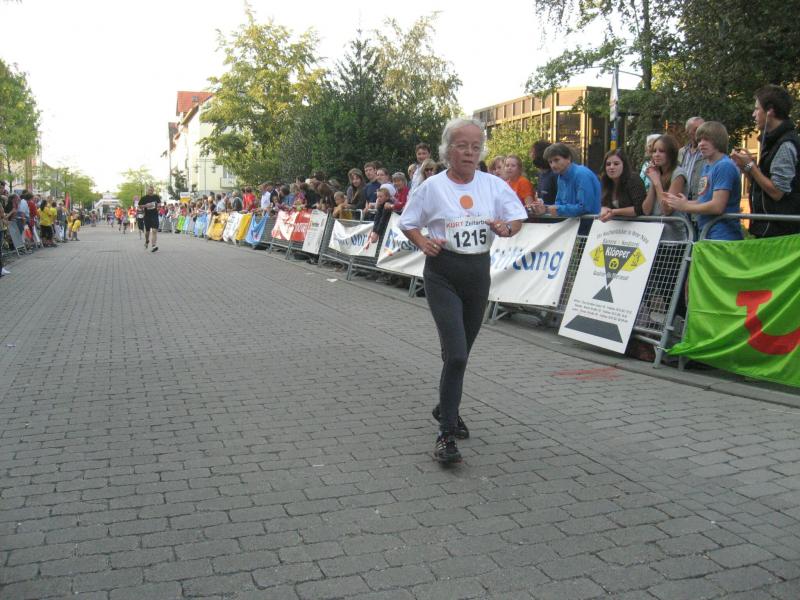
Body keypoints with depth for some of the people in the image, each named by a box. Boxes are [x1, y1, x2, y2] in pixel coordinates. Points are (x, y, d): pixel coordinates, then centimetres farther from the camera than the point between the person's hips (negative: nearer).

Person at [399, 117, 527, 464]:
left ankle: (446, 409, 41)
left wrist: (507, 228, -14)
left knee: (461, 352, 17)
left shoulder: (494, 185, 2)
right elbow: (408, 223, 5)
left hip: (478, 272, 4)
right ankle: (446, 434, -5)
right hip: (442, 273, -4)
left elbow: (518, 218, 8)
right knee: (456, 355, -15)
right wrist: (423, 242, -14)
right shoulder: (432, 186, -5)